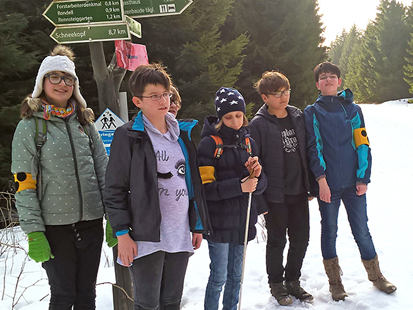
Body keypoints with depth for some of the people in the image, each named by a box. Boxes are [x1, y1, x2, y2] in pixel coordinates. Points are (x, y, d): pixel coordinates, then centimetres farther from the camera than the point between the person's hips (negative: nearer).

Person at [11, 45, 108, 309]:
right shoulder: (29, 126, -4)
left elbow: (103, 171, 9)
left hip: (91, 222, 4)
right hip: (55, 226, -4)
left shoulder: (85, 123, 8)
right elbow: (24, 184, -7)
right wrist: (34, 233, -13)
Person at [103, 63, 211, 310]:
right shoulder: (129, 136, -6)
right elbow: (115, 190, -8)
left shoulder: (183, 133, 11)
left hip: (180, 236, 5)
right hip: (146, 238, -5)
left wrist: (198, 226, 13)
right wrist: (122, 233, -13)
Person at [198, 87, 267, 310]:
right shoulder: (209, 143, -8)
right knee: (219, 277, 1)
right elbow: (205, 187, -15)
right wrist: (239, 186, -23)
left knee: (236, 275, 15)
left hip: (242, 220, 5)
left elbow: (260, 185, 9)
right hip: (219, 222, -5)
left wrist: (257, 175, -13)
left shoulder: (248, 142, 9)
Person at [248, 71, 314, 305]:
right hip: (275, 195, -5)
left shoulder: (299, 117, 7)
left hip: (299, 192, 5)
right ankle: (276, 284, 28)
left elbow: (307, 152, 13)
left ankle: (292, 280, 32)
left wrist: (310, 186, 12)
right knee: (277, 241, 9)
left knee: (301, 238, 12)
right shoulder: (258, 125, -9)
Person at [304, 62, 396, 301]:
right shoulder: (312, 113, 4)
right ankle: (335, 281, 23)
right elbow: (313, 147, -2)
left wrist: (363, 178, -4)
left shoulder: (353, 109, 8)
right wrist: (321, 178, -13)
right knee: (329, 231, 8)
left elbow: (363, 145, 4)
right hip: (327, 183, -1)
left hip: (353, 182, 1)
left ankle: (376, 275, 27)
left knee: (362, 230, 8)